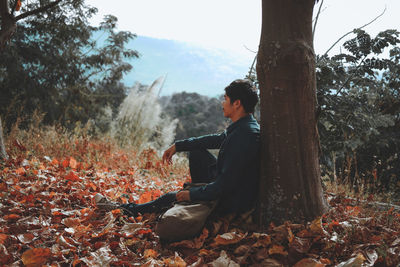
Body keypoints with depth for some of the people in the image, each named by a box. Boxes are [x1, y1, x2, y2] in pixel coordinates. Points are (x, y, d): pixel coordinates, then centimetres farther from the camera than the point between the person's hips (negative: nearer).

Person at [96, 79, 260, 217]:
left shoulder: (246, 135, -30)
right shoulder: (241, 127, 1)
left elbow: (226, 183, -30)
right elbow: (218, 139, 18)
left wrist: (192, 194, -19)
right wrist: (178, 146, 17)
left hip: (232, 202, -9)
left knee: (172, 197, 6)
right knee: (195, 150, 16)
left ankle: (138, 211, 30)